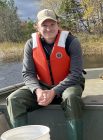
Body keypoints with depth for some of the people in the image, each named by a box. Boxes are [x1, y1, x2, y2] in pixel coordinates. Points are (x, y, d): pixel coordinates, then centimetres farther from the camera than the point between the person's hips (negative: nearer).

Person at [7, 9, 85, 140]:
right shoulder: (31, 44, -4)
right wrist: (37, 90, -27)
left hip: (68, 85, -3)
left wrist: (54, 92, -28)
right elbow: (27, 73, -5)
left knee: (71, 98, -39)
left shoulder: (71, 41, -14)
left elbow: (76, 74, -18)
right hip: (42, 86, 3)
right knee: (14, 99, -19)